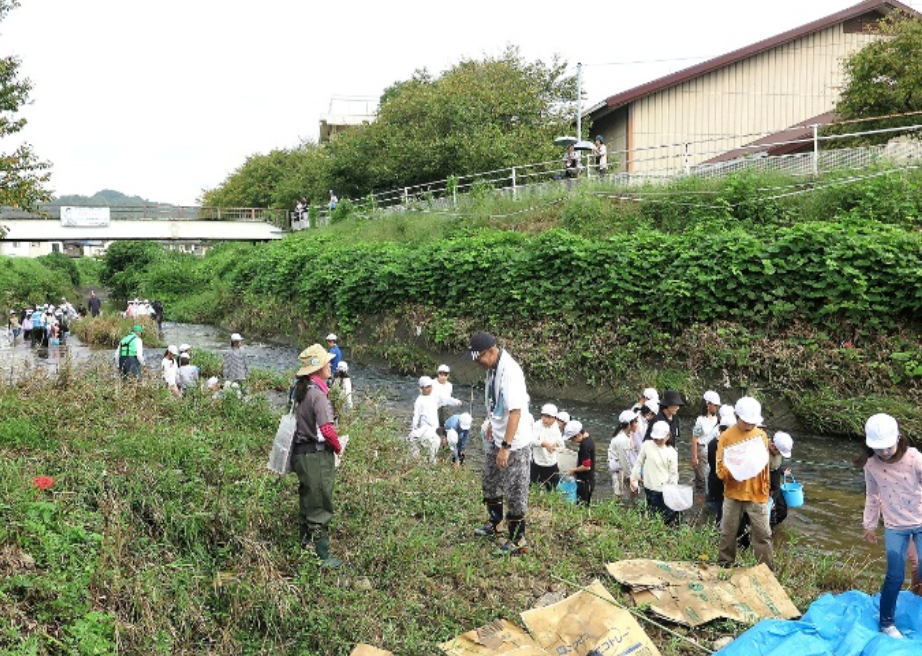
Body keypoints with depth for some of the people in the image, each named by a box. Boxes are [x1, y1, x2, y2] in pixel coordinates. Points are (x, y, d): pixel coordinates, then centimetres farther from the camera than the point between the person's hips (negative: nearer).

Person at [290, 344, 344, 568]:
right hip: (318, 455, -9)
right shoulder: (318, 394, -20)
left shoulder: (301, 390, 8)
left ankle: (305, 544, 33)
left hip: (302, 452, 9)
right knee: (320, 507, 0)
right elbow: (327, 429, -25)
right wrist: (338, 447, -8)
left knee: (306, 503, 20)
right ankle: (323, 557, 8)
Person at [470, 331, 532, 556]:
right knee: (489, 482, 24)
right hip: (497, 438, 10)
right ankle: (494, 522, 44)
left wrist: (506, 447, -30)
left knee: (514, 492, 0)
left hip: (514, 443, -10)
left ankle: (518, 541, 13)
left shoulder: (510, 371, -27)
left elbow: (515, 411, -30)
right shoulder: (492, 367, 2)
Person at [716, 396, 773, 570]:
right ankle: (724, 564, 27)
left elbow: (765, 465, 10)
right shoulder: (726, 436, -6)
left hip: (757, 494, 1)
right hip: (733, 493, -1)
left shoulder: (761, 435, 1)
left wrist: (766, 489, 10)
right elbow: (720, 466, -5)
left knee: (763, 533, 2)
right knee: (728, 532, 11)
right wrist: (728, 474, -24)